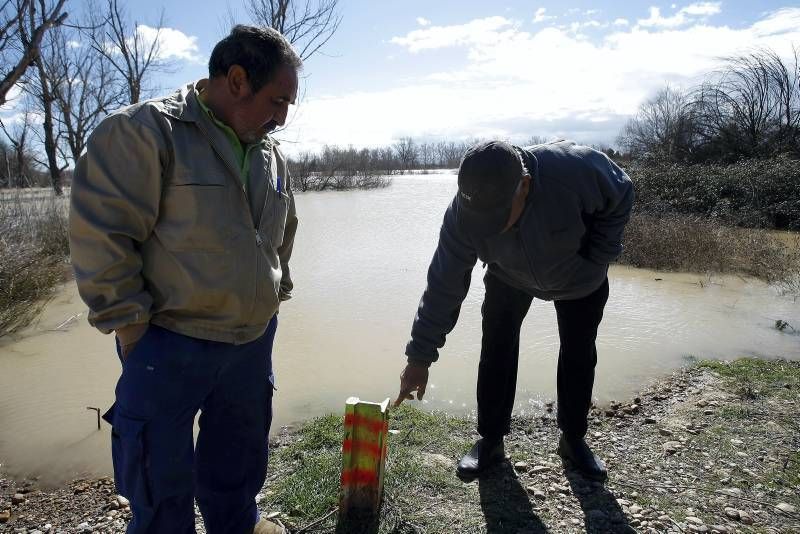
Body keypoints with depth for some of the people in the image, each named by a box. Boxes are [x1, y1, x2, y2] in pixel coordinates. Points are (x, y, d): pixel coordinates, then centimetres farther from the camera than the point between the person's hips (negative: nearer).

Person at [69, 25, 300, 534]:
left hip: (253, 344, 6)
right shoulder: (143, 131, -12)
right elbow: (99, 235, -15)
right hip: (169, 347, -5)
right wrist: (131, 324, -12)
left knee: (237, 477, 22)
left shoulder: (271, 154, 9)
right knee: (162, 491, 11)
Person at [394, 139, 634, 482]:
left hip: (580, 276, 0)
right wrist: (420, 357, -28)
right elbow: (443, 285, -28)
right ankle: (490, 441, 9)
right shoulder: (463, 213, -35)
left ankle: (573, 439, 24)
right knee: (496, 350, -7)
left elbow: (620, 196, -18)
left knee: (579, 354, 4)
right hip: (509, 278, 1)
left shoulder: (575, 169, -41)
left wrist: (597, 260, -22)